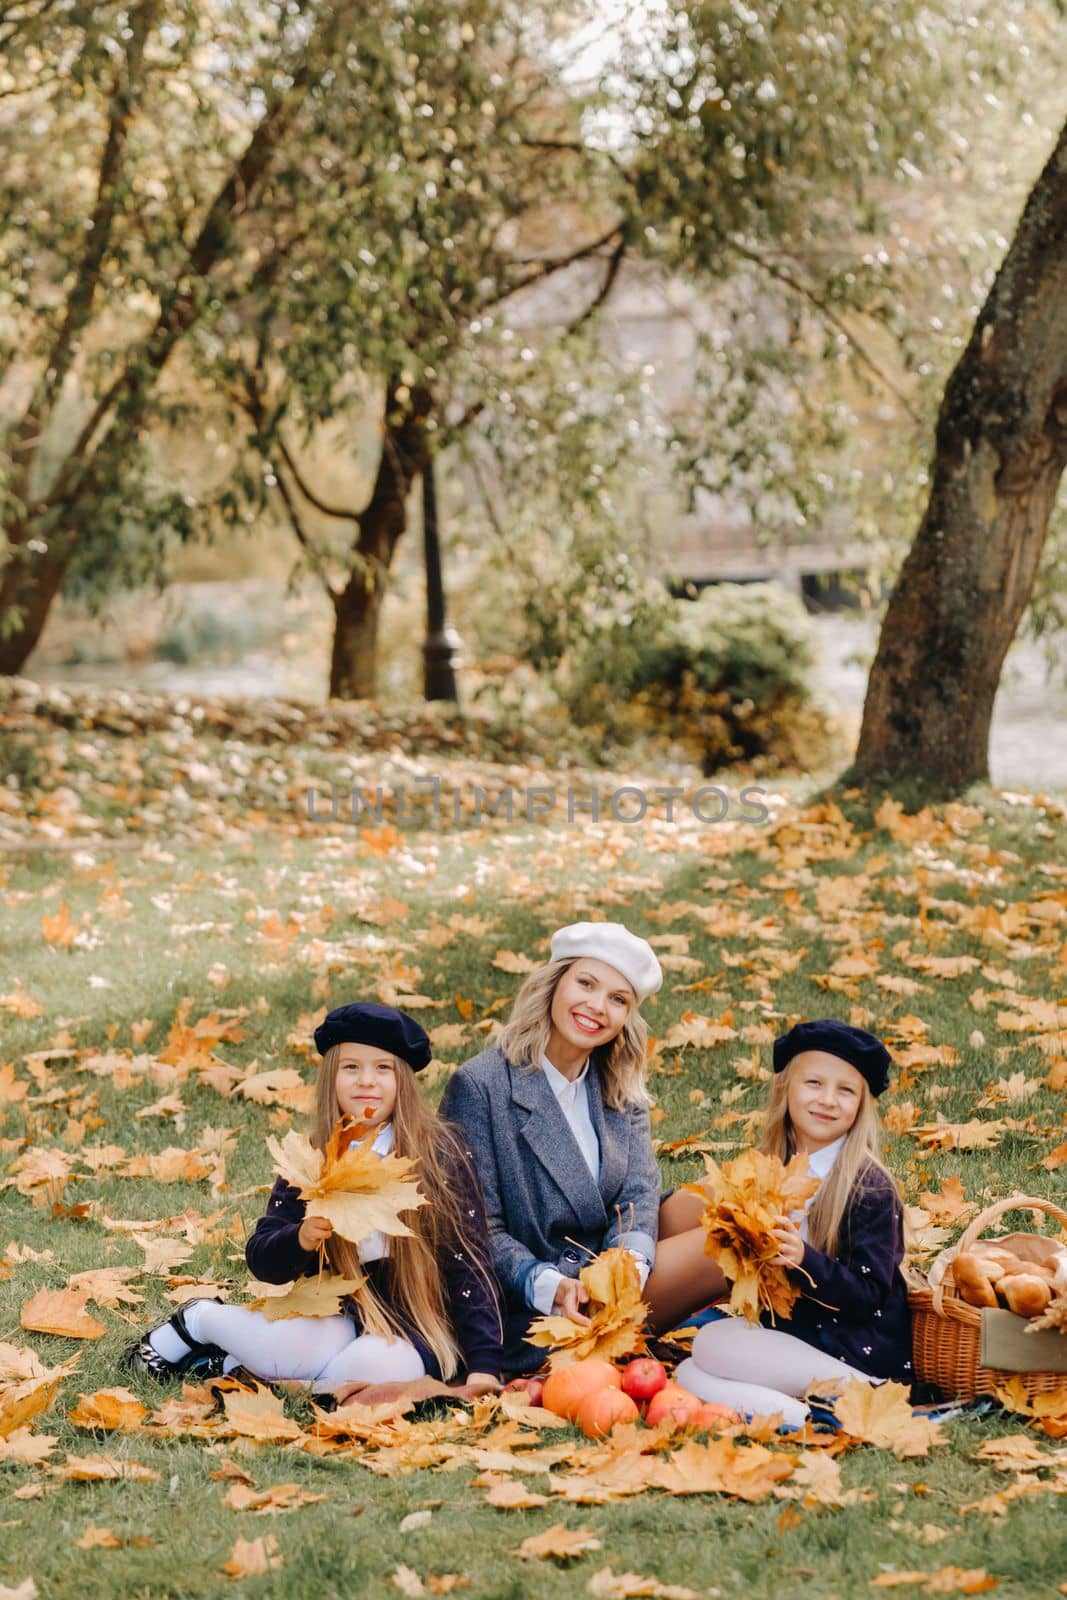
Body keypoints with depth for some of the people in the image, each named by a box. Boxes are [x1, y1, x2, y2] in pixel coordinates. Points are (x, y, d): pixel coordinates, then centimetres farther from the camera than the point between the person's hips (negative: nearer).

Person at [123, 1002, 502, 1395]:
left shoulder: (441, 1152, -7)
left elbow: (468, 1261, -7)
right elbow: (261, 1261, -1)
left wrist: (483, 1363, -15)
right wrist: (302, 1238, -25)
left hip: (417, 1330, -1)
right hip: (340, 1318, 1)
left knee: (377, 1367, -35)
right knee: (285, 1345, -33)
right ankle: (198, 1322, 2)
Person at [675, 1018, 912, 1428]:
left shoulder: (869, 1187, -11)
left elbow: (867, 1296, -14)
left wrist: (805, 1261, -30)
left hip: (863, 1356, -7)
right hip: (790, 1333, 7)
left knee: (713, 1344, -20)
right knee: (689, 1375, -12)